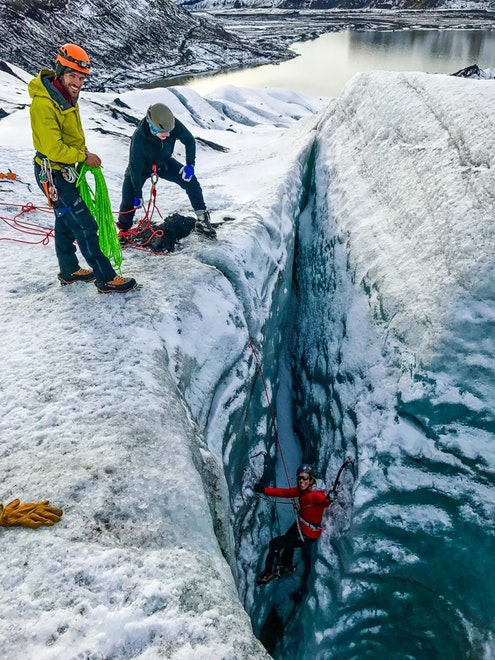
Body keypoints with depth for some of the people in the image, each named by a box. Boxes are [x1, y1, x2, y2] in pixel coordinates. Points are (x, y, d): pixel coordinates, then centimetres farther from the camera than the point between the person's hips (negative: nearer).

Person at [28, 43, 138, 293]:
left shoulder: (66, 96, 3)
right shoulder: (43, 104, -26)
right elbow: (53, 149, -25)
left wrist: (84, 153, 1)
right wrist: (84, 157, -15)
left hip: (66, 169, 10)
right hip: (54, 175, -10)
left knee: (66, 221, 20)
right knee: (85, 227, -6)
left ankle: (69, 271, 35)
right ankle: (106, 279, 2)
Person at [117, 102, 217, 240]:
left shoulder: (174, 124, -32)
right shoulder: (138, 139, -39)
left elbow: (189, 140, -12)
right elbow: (136, 169, -28)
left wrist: (190, 164, -20)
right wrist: (138, 195, -20)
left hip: (164, 163, 3)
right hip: (142, 167, -3)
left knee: (190, 180, -14)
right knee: (129, 201, -11)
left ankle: (202, 220, -4)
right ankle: (122, 231, 16)